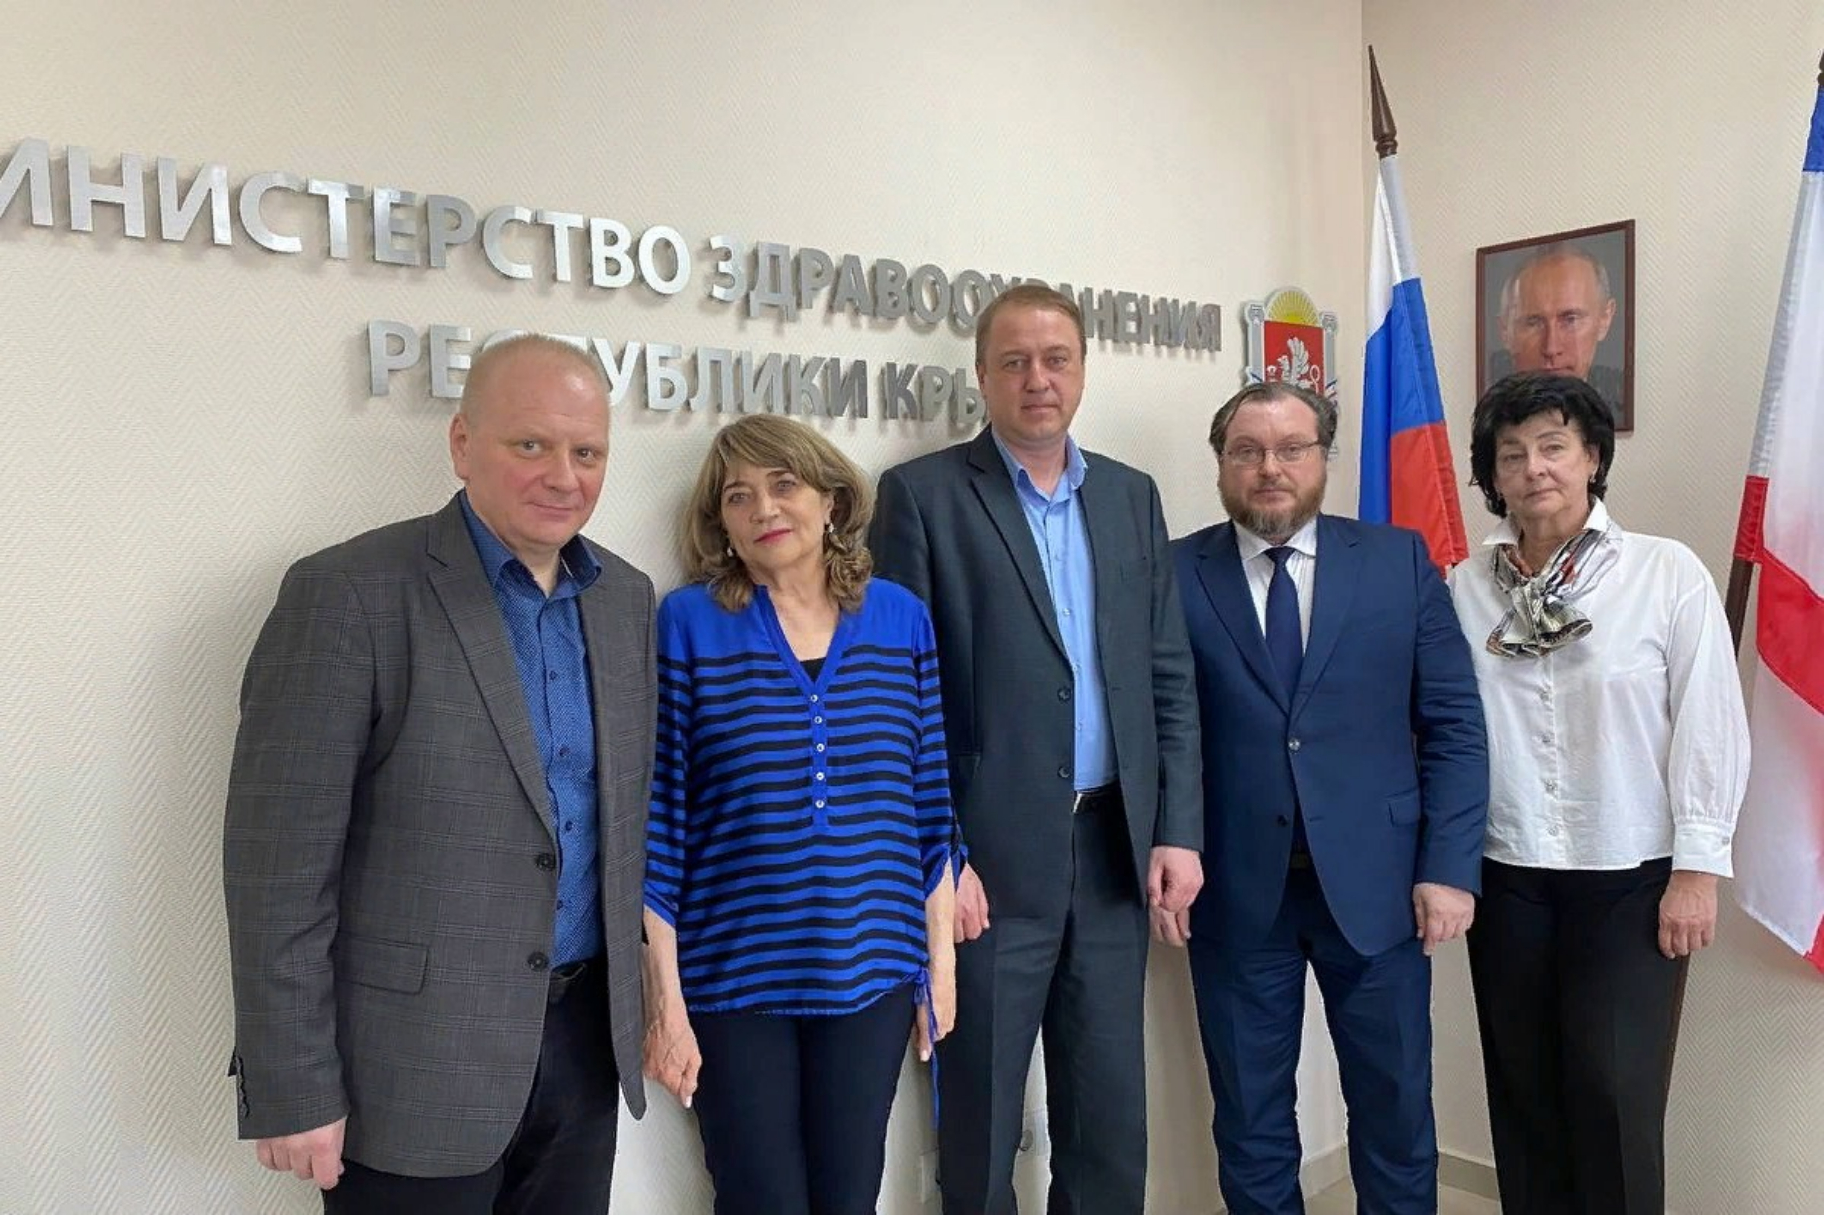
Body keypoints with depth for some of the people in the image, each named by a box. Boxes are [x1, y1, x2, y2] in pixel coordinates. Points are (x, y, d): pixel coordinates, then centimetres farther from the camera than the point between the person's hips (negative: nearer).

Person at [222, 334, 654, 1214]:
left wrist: (629, 1003, 12)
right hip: (413, 1062, -5)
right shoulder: (350, 593, -14)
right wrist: (293, 1088, -12)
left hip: (586, 1038, 6)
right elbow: (278, 865, -14)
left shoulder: (625, 597, 4)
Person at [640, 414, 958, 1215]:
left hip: (871, 970, 3)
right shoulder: (686, 623, -7)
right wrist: (665, 998, -8)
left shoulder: (900, 617, 2)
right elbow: (657, 819, -8)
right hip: (736, 979, -2)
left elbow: (927, 801, 6)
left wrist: (940, 952, 6)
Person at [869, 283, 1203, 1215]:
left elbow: (1169, 679, 10)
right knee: (981, 1121, 10)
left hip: (1115, 850, 5)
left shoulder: (1132, 497, 10)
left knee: (1112, 1119, 16)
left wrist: (1177, 829, 3)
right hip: (990, 857, -4)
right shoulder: (922, 494, -4)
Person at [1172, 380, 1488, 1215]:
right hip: (1235, 891, 0)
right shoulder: (1176, 574, -1)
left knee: (1395, 1111, 13)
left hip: (1374, 884, 1)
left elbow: (1453, 723, 2)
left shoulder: (1400, 560, 3)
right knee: (1250, 1121, 13)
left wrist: (1449, 866, -4)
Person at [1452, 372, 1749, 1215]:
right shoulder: (1466, 587, 0)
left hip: (1633, 876, -2)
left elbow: (1711, 726, -6)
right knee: (1523, 1090, 13)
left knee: (1614, 1091, 1)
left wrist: (1698, 868, -8)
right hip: (1506, 876, 3)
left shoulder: (1667, 573, -6)